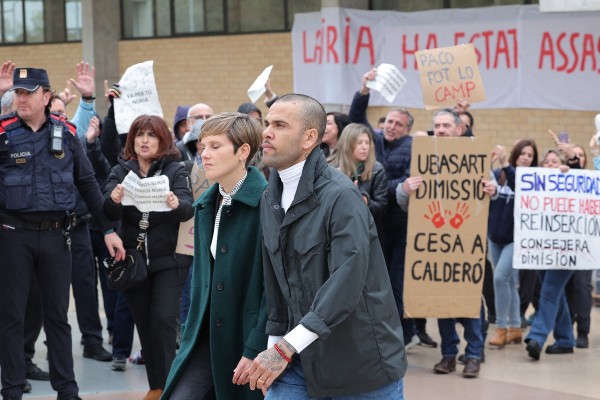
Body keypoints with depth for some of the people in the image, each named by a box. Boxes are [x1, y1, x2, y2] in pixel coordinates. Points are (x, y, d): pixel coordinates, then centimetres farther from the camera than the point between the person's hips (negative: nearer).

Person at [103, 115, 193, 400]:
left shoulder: (175, 170, -3)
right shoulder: (121, 171, 3)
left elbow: (188, 207, -18)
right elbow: (109, 212, -11)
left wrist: (176, 204, -42)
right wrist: (114, 200, -35)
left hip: (169, 259, -3)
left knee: (163, 319, -12)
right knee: (143, 322, 7)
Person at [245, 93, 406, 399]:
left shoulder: (340, 195, -16)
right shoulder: (271, 198, 7)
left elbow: (346, 282, -25)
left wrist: (285, 349, -28)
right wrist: (275, 343, 9)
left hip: (362, 360, -6)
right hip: (301, 357, 6)